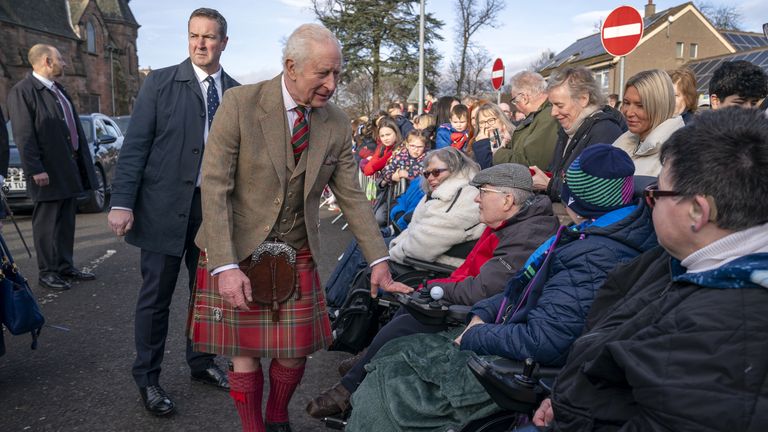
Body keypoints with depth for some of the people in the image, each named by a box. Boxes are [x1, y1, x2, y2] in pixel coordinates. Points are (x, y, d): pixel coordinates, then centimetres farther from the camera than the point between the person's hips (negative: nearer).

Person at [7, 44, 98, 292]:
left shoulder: (59, 90, 16)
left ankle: (65, 267, 24)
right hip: (49, 172, -8)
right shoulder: (22, 91, -10)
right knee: (47, 222, 2)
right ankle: (47, 272, 11)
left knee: (66, 221, 14)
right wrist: (36, 170, -20)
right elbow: (24, 136, -16)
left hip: (70, 169, 8)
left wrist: (84, 163, 14)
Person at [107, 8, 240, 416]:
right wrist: (122, 202, -13)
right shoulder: (161, 82, -2)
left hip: (215, 207, 3)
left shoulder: (237, 92, 7)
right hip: (165, 206, -3)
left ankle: (201, 362, 34)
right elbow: (135, 145, -6)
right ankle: (147, 378, 22)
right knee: (155, 295, 6)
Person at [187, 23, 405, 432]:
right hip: (238, 252, -3)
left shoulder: (336, 122, -2)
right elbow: (214, 187, -16)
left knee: (295, 352, 7)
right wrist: (225, 266, -23)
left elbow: (351, 195, 4)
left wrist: (378, 259, 0)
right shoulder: (240, 103, -15)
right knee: (246, 354, 5)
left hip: (296, 256, 3)